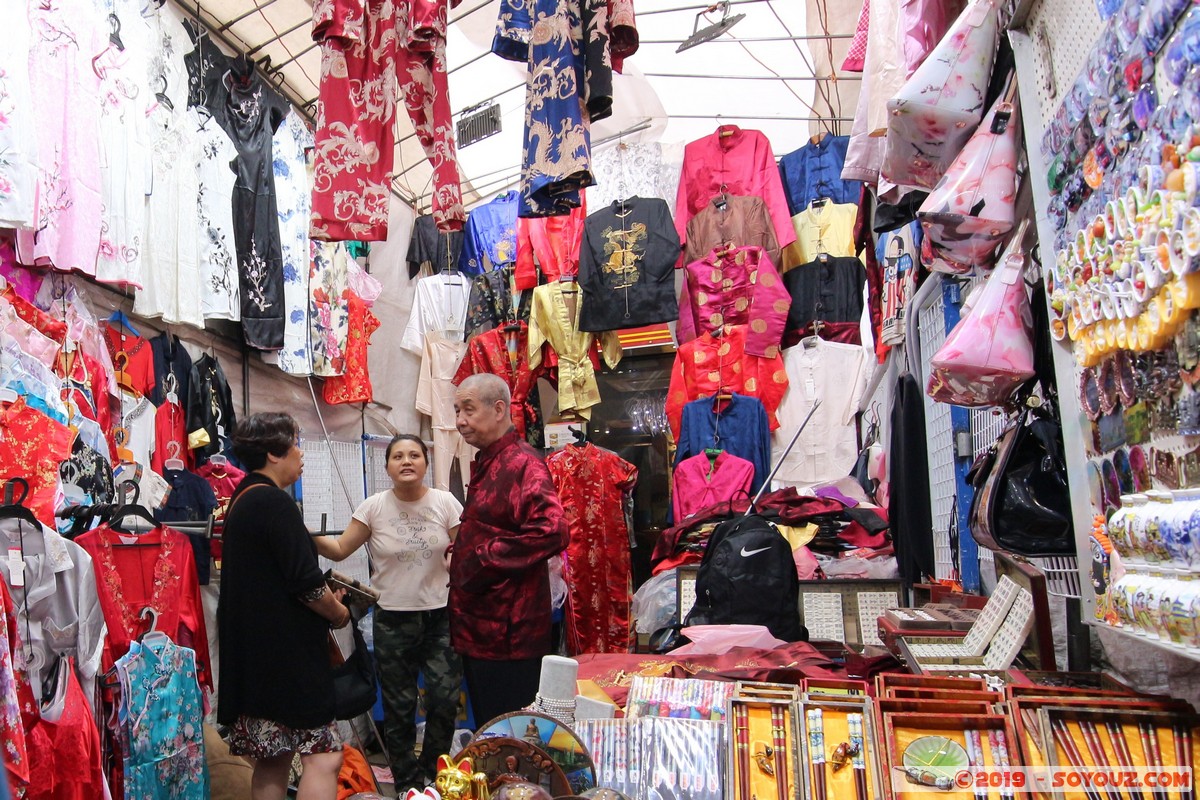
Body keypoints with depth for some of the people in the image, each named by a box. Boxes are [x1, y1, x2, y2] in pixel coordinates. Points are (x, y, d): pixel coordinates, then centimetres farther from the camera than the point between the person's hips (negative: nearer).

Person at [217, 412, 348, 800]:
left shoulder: (242, 499, 14)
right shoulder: (274, 502, -16)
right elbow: (305, 583, -19)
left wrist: (323, 594, 12)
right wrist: (338, 613, -2)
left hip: (255, 650, 10)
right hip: (287, 652, -10)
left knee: (272, 761, 15)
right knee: (324, 755, -7)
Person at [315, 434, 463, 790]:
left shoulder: (445, 502, -4)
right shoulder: (374, 507, -4)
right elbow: (339, 549, -2)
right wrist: (309, 537, -18)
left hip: (440, 616, 0)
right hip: (393, 620, 0)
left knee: (445, 699, 2)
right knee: (399, 706, 10)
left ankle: (433, 773, 29)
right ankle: (407, 782, 30)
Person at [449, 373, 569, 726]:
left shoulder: (522, 463, -16)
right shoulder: (485, 465, 15)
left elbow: (551, 531, -30)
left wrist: (484, 561, -21)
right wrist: (461, 556, 9)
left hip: (508, 632, -10)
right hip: (480, 628, 10)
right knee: (486, 727, 20)